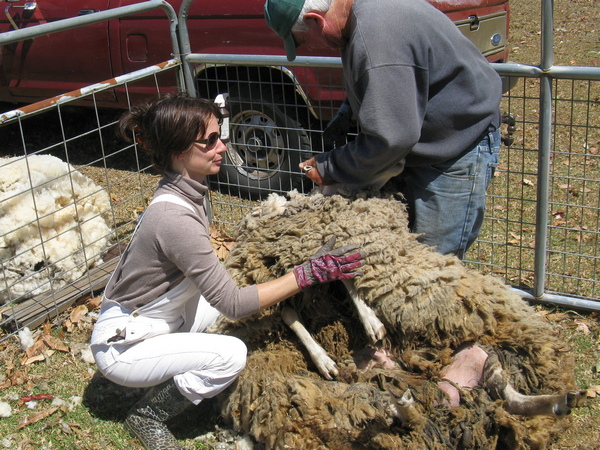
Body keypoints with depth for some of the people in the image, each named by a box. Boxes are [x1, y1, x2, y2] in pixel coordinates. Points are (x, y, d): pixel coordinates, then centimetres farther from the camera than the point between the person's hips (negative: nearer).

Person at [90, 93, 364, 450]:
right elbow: (233, 304, -28)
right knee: (231, 354, -23)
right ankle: (149, 414, -1)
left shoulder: (189, 192, -3)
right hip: (122, 349, -9)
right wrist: (309, 273, -26)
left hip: (155, 323, 9)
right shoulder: (174, 218, -31)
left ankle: (172, 373, 12)